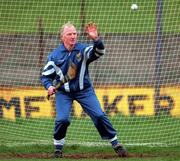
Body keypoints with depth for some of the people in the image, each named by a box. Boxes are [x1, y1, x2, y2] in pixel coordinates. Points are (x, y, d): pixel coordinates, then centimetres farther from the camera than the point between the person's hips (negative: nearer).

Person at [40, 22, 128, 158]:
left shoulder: (83, 50, -9)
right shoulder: (54, 56, -6)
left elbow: (99, 52, -28)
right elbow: (45, 75, 2)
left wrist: (96, 39, -47)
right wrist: (49, 86, -18)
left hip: (84, 90, 0)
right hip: (63, 92, 0)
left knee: (99, 115, -8)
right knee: (62, 119, -18)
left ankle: (116, 144, 5)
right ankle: (58, 148, 5)